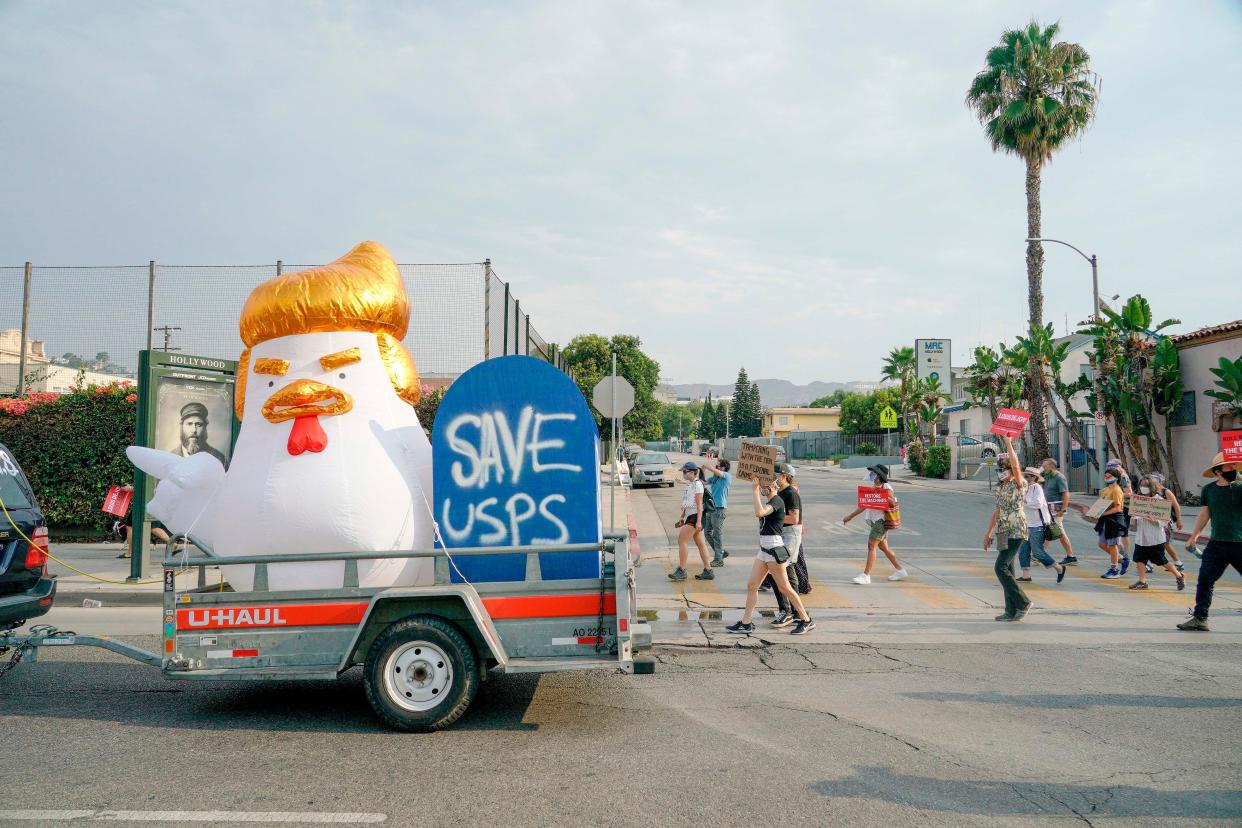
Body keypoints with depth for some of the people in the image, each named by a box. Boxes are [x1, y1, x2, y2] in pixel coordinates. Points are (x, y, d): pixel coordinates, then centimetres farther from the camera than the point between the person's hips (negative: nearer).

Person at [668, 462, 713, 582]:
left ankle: (681, 570, -9)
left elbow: (699, 504, -18)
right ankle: (708, 571, 13)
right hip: (690, 516, 10)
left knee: (682, 540, -11)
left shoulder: (697, 484, -13)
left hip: (694, 516, -10)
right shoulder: (690, 484, 17)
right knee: (700, 544, 10)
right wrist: (682, 518, 23)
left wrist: (698, 521, -22)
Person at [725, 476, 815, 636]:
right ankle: (745, 624, 10)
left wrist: (755, 491, -25)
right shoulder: (770, 501, 15)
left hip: (774, 548, -10)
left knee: (784, 588, -2)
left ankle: (806, 621, 11)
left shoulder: (777, 501, -14)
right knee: (751, 586, 7)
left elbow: (759, 513, -31)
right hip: (764, 549, 10)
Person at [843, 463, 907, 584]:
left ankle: (866, 575, -10)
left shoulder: (886, 487, -9)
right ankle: (900, 570, 27)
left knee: (871, 545, -11)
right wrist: (850, 516, 16)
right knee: (883, 547, 15)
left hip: (881, 520, -9)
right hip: (875, 520, 9)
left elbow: (893, 503, -21)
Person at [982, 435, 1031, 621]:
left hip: (1015, 532, -9)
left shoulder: (1018, 484, -8)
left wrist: (1008, 443, -26)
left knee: (1001, 567, -14)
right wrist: (988, 533, 21)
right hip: (1003, 533, 9)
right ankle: (1012, 611, 13)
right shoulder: (1000, 487, 15)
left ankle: (1022, 602, -2)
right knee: (1006, 569, 8)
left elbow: (1016, 466, -28)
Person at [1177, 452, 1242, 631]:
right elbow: (1205, 513, 14)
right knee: (1205, 580, 0)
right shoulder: (1208, 490, 6)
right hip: (1216, 544, 3)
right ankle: (1200, 618, 7)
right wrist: (1195, 535, 13)